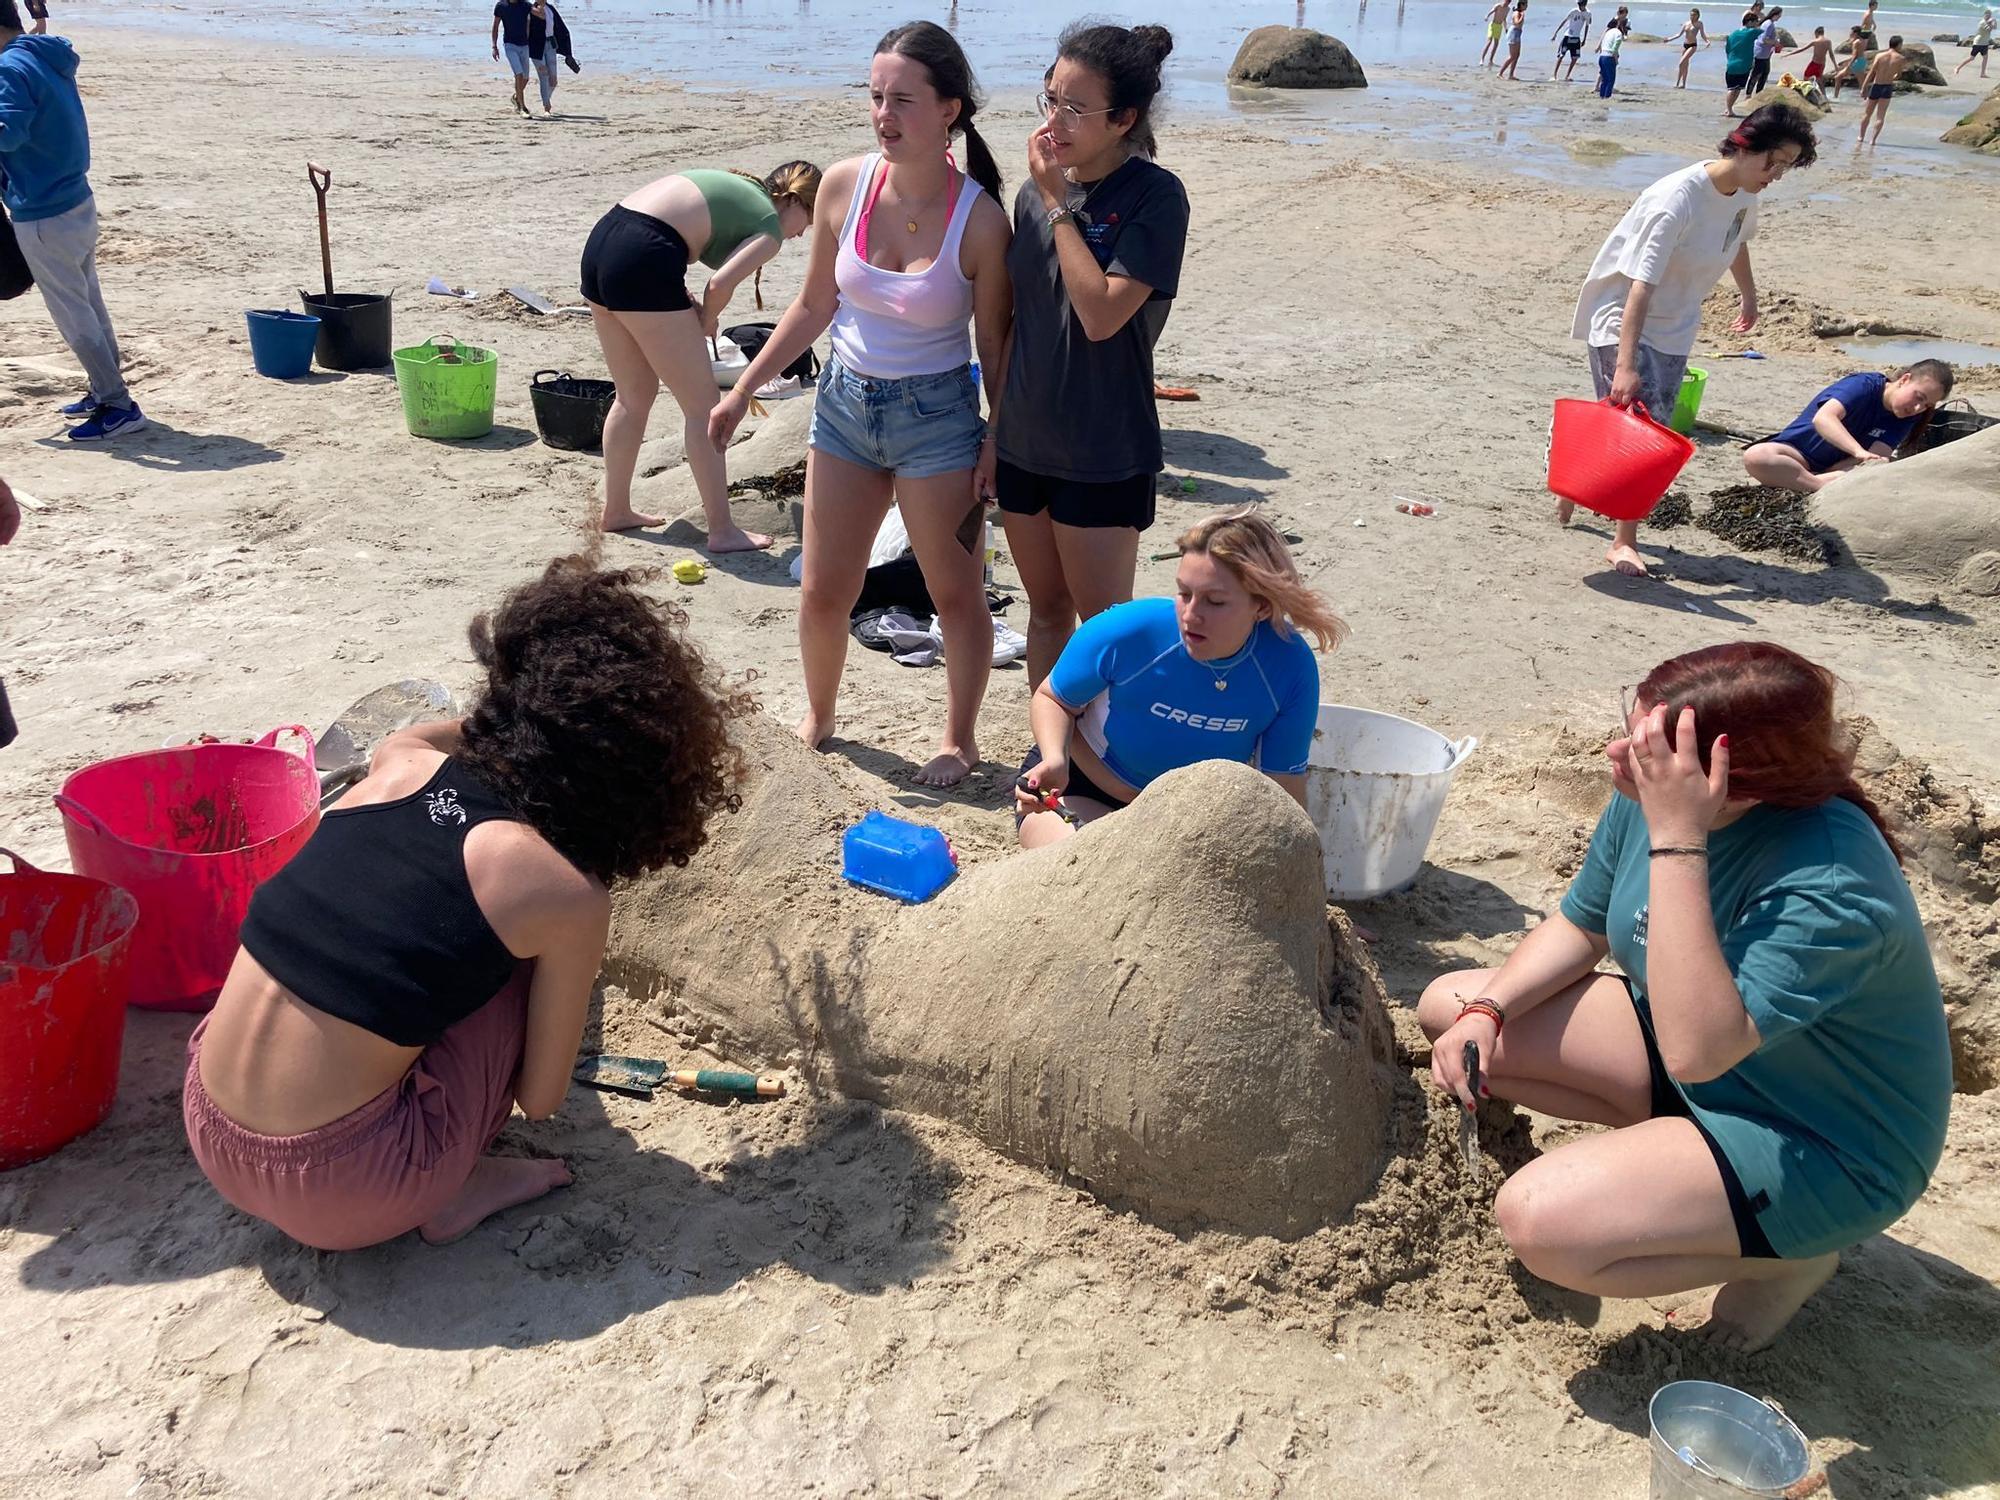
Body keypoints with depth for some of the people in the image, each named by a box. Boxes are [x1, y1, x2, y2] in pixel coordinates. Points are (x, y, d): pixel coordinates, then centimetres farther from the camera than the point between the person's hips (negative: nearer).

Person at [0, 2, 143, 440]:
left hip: (43, 216, -9)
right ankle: (106, 391, 25)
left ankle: (119, 407, -2)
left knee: (73, 315, -4)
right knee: (89, 304, 16)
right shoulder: (50, 59, 11)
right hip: (77, 203, 9)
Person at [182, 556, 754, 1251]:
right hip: (337, 1196, -6)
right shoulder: (567, 894, -13)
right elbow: (539, 1099, 0)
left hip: (209, 1135, 6)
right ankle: (455, 1188, 9)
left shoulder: (396, 761, 2)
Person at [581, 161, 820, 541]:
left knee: (634, 396, 22)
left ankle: (616, 510, 32)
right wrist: (705, 323, 7)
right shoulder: (771, 227, 2)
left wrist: (686, 303, 14)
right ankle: (722, 531, 4)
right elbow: (721, 284, -14)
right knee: (702, 406, 0)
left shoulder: (738, 186, 26)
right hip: (642, 259, -9)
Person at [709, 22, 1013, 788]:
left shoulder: (980, 215, -16)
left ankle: (958, 739, 28)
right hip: (844, 402, 4)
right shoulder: (845, 185, -7)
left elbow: (994, 343, -7)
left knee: (955, 591, 9)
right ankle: (816, 718, 37)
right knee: (822, 592, 12)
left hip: (936, 415, -3)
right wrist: (741, 392, 7)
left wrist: (998, 444, -10)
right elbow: (814, 307, 4)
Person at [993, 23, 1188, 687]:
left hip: (1104, 453, -6)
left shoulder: (1155, 196, -13)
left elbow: (1101, 315, -23)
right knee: (1046, 612, 18)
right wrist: (996, 427, 14)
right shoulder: (1035, 191, 4)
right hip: (1024, 442, 6)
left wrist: (1057, 203, -16)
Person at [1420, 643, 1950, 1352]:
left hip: (1822, 1150, -7)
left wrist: (1677, 843, -45)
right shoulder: (1650, 791, -13)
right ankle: (1661, 1136, 7)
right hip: (1699, 1034, 8)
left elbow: (1695, 1051, -44)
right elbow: (1577, 927, 3)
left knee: (1539, 1221, -27)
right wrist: (1484, 1013, -13)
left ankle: (1787, 1258, 0)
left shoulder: (1832, 887, -35)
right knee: (1448, 1008, 0)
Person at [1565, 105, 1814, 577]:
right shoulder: (1677, 199, -27)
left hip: (1675, 329, 8)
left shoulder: (1744, 195, -1)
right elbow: (1640, 287, -33)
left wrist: (1748, 294, 40)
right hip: (1621, 316, -8)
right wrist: (1626, 365, -41)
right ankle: (1625, 541, -9)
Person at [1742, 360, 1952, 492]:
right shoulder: (1865, 385, -17)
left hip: (1840, 466, 4)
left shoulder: (1905, 419, 0)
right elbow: (1823, 418, -36)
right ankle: (1824, 488, -38)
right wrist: (1860, 451, -49)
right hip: (1799, 453, -4)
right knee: (1756, 456, -38)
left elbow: (1877, 457, -16)